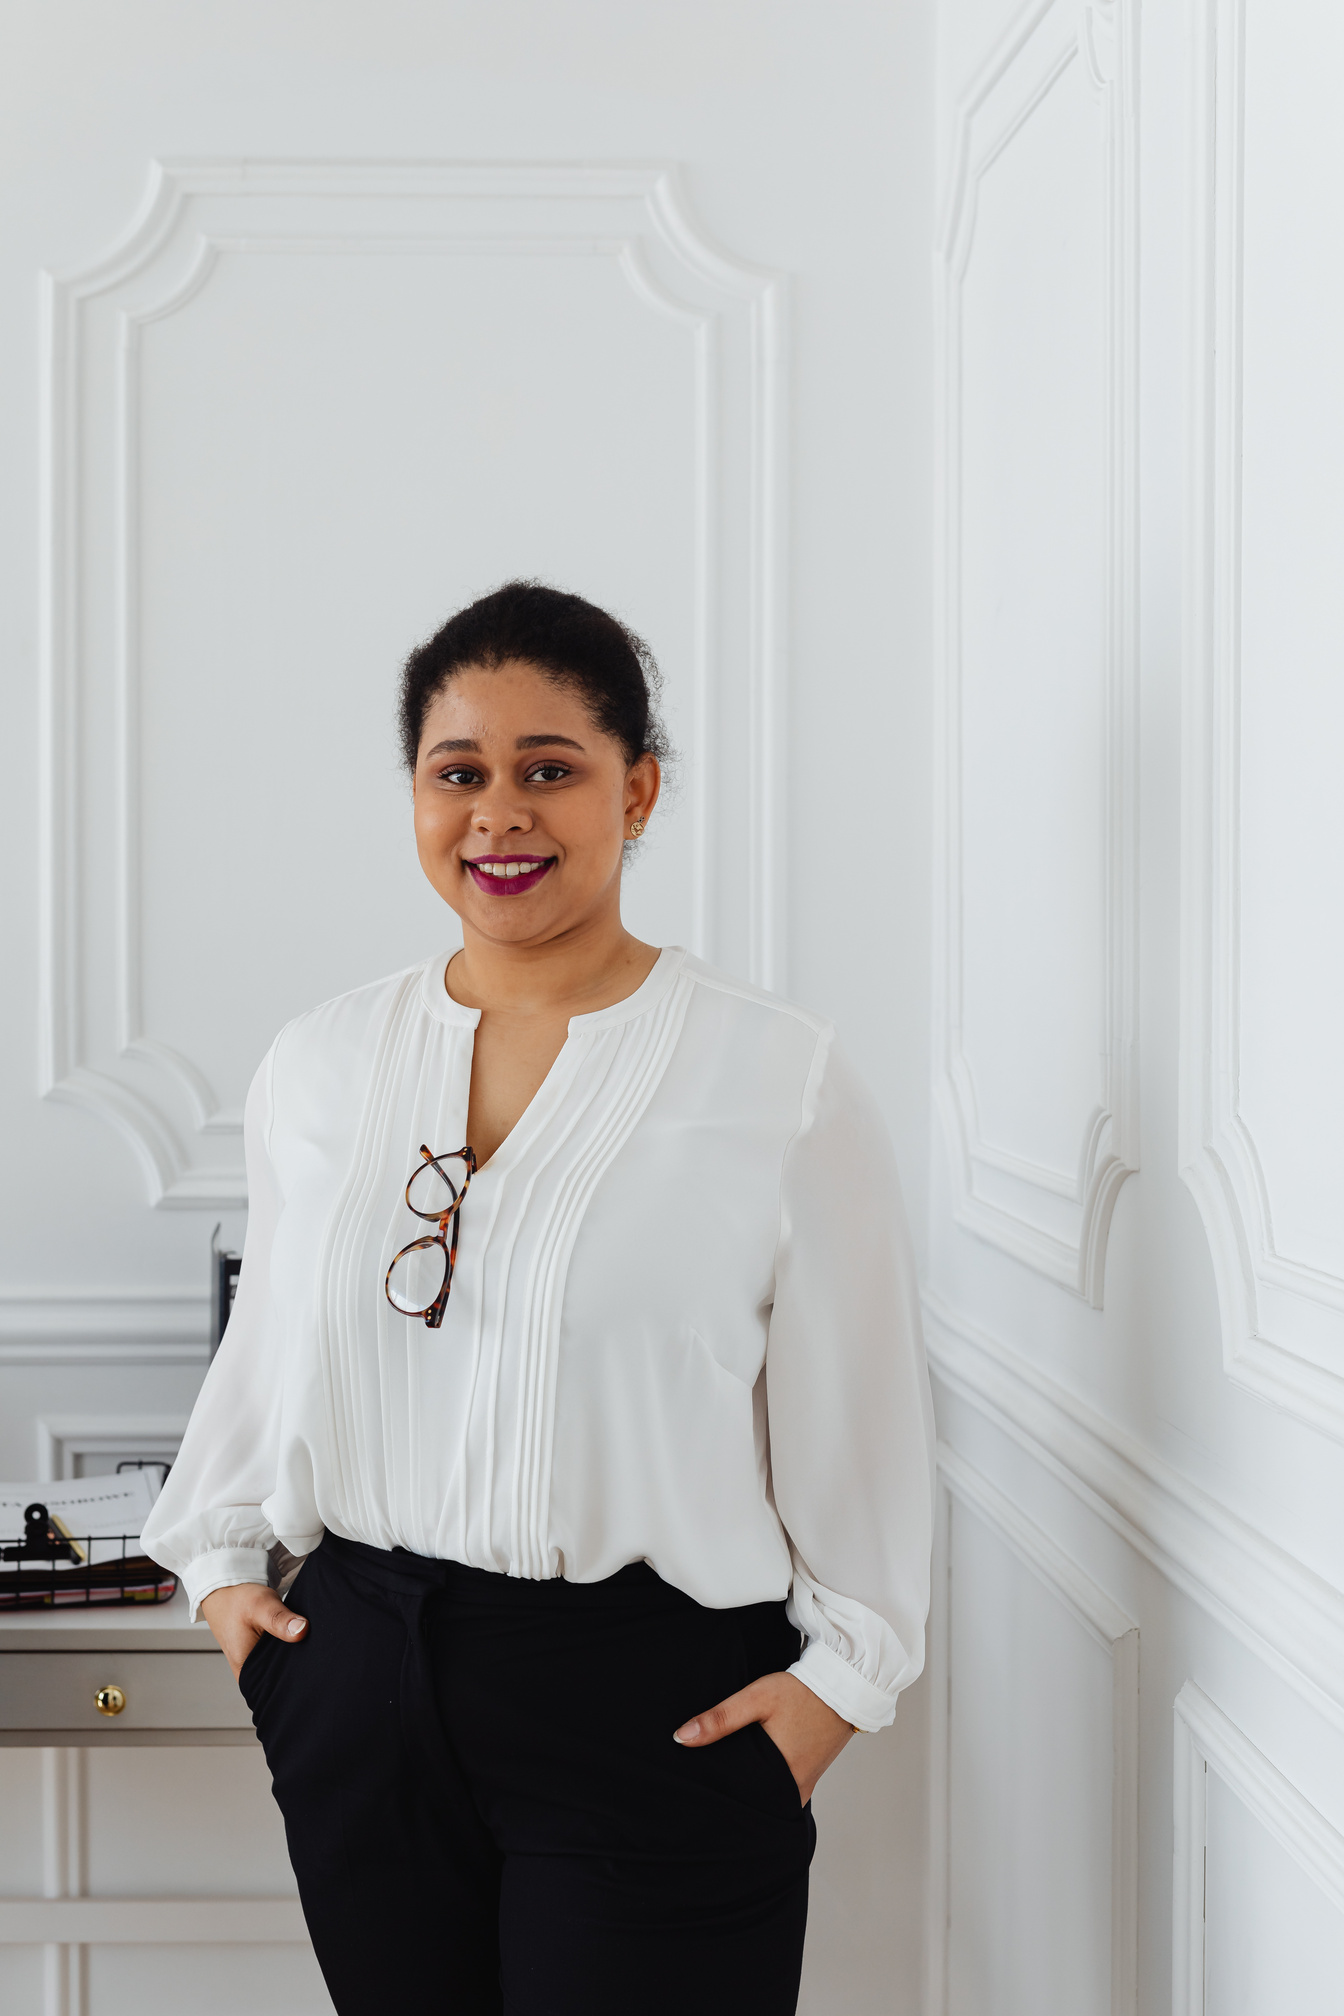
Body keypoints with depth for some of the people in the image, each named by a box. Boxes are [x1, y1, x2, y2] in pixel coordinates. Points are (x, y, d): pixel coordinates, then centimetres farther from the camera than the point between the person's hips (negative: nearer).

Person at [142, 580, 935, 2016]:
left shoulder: (781, 1081, -6)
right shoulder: (317, 1067, 7)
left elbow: (855, 1411, -2)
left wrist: (841, 1668, -3)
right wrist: (219, 1556, 15)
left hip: (654, 1708, -3)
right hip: (364, 1676, 4)